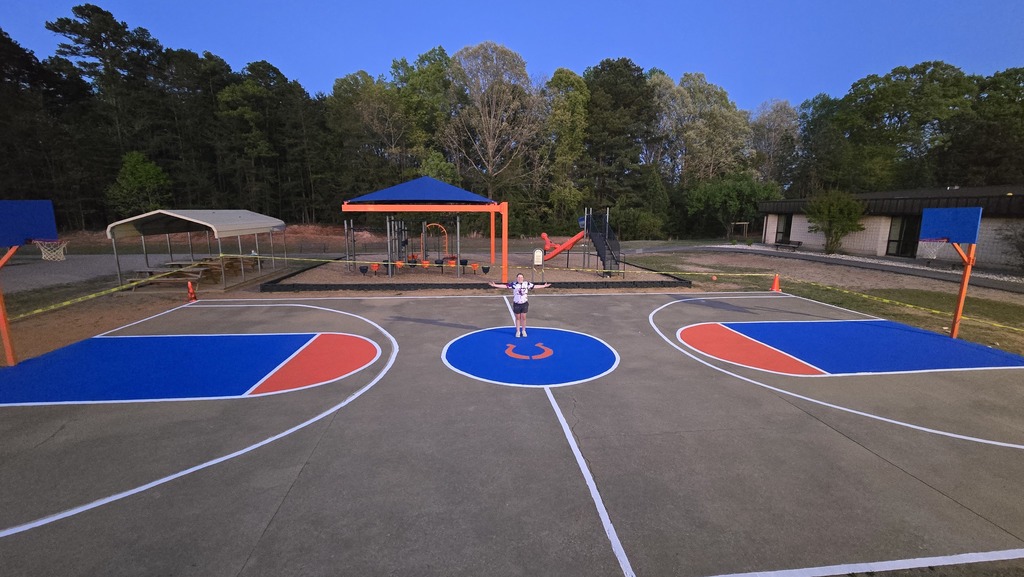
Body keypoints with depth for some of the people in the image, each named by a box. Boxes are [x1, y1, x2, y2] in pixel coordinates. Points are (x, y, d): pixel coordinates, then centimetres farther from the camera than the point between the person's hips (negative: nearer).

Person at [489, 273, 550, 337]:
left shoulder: (526, 284, -1)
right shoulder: (514, 284, -5)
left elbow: (535, 286, 3)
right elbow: (505, 286, -8)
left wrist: (544, 286, 3)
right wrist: (495, 285, -14)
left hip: (524, 303, 1)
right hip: (516, 304, -1)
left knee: (523, 317, 4)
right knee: (517, 318, 7)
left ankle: (523, 331, 19)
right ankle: (518, 331, 18)